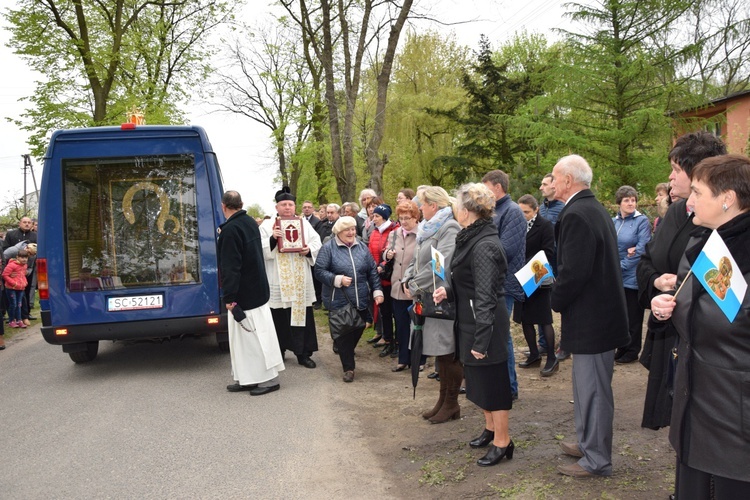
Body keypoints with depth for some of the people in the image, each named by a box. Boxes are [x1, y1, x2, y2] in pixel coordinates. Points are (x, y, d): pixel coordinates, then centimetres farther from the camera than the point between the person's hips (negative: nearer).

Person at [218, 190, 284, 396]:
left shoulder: (230, 229, -20)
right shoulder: (250, 222, 8)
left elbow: (230, 267, -23)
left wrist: (229, 297, -20)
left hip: (244, 293, -9)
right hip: (258, 288, 9)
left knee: (253, 333, -2)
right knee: (255, 332, 12)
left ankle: (269, 378, 3)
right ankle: (248, 378, 19)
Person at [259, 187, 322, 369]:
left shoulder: (304, 223, 9)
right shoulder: (267, 225, 2)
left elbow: (317, 243, 5)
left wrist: (309, 250, -15)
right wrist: (272, 239, -22)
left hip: (300, 280, 2)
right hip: (278, 281, -2)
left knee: (302, 315, 4)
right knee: (279, 318, 5)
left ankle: (303, 353, 12)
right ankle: (278, 352, 19)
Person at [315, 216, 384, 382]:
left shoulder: (362, 247, 7)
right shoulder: (328, 248, -6)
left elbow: (372, 271, 9)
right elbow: (319, 270, -9)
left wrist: (377, 291, 1)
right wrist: (338, 279, -21)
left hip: (361, 300, 4)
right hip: (339, 301, -4)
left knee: (358, 331, 13)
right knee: (344, 335, 0)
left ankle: (345, 353, 41)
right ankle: (348, 367, 12)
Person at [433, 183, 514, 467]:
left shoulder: (483, 246, -22)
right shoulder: (473, 239, 8)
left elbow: (486, 296, -25)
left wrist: (481, 339, -24)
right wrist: (449, 291, 2)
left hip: (485, 324, -10)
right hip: (471, 322, 10)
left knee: (491, 381, 2)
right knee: (478, 378, 20)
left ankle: (502, 443, 15)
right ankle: (491, 428, 37)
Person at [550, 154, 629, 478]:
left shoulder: (577, 215, -20)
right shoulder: (595, 209, 13)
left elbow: (574, 272, -25)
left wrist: (556, 301, -8)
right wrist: (561, 297, 13)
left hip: (591, 317, -11)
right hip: (602, 313, 11)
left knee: (592, 390, 1)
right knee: (588, 387, 21)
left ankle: (596, 460, 13)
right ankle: (588, 444, 35)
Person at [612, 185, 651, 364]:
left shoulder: (641, 221, -6)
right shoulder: (613, 221, 9)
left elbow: (642, 248, -13)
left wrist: (623, 265, -13)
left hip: (632, 276, -5)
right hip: (615, 276, 5)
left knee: (633, 316, 5)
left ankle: (632, 351, 16)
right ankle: (621, 348, 24)